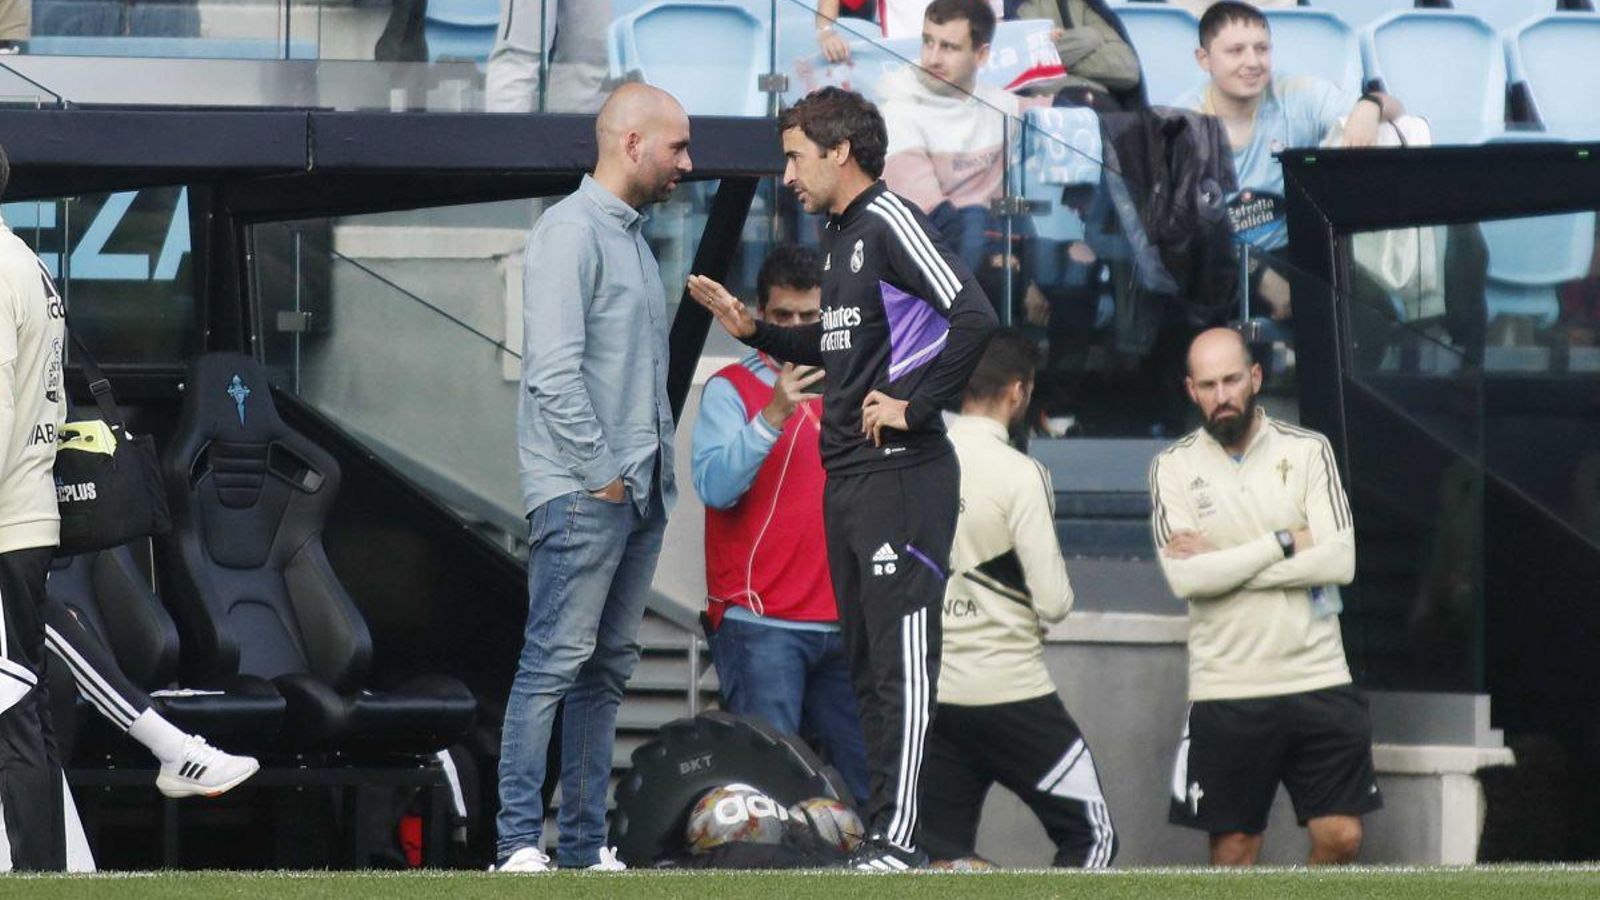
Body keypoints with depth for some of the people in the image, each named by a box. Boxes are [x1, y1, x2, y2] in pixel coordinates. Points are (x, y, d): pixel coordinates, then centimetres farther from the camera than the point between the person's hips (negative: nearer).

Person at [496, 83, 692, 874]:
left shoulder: (633, 237, 19)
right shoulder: (572, 230, -10)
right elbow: (553, 369, -18)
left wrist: (655, 471, 13)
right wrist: (602, 473, -16)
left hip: (638, 490, 9)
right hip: (582, 492, -9)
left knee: (606, 671, 10)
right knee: (555, 664, -11)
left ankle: (586, 846, 13)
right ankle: (519, 844, -13)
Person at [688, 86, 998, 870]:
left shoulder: (891, 222, -10)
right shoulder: (838, 235, 18)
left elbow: (973, 317, -20)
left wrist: (913, 406, -18)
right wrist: (753, 331, 18)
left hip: (899, 474, -10)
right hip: (845, 477, 10)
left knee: (900, 658, -11)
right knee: (866, 660, 10)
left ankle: (897, 836, -14)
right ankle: (880, 830, 14)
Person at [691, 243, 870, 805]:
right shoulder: (731, 390, -1)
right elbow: (714, 485, -17)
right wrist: (773, 415, -27)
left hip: (839, 625, 6)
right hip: (761, 625, -6)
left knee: (865, 775, 5)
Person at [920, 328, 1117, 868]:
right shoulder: (1019, 475, -13)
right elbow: (1053, 601, -13)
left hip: (933, 695, 6)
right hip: (1010, 693, -5)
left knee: (942, 855, 9)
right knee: (1091, 834, 5)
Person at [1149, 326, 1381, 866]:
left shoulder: (1308, 451, 2)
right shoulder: (1174, 467, 0)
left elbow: (1340, 559, -10)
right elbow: (1183, 576, -13)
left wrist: (1221, 562, -12)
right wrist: (1283, 544, -11)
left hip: (1318, 679, 1)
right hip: (1225, 692, -1)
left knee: (1341, 836, -1)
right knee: (1233, 848, 4)